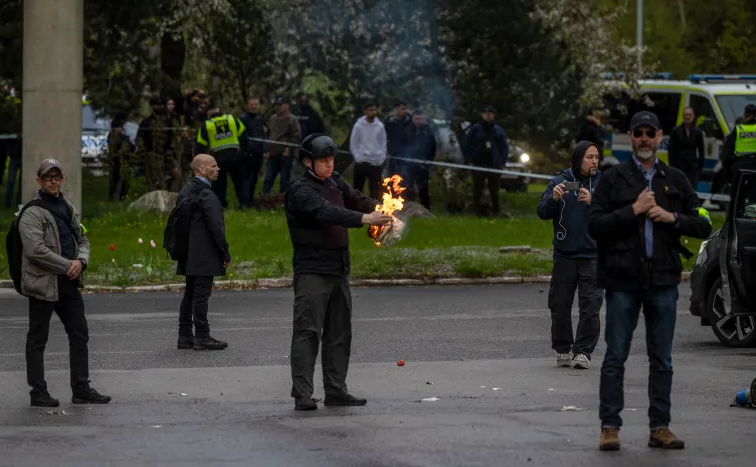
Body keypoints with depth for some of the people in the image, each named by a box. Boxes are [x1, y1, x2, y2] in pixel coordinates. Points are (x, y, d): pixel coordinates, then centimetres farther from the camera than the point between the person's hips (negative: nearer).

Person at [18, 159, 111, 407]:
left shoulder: (68, 209, 14)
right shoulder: (32, 212, -11)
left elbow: (82, 239, 19)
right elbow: (36, 250, -20)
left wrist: (81, 261, -3)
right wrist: (67, 266, -16)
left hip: (68, 283, 8)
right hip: (42, 283, -8)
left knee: (80, 334, 8)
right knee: (37, 340, 1)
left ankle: (81, 388, 14)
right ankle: (38, 392, 6)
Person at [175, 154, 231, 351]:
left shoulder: (186, 191, 13)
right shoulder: (206, 194, -16)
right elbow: (216, 226, -19)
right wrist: (226, 253, -13)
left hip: (189, 253, 9)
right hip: (204, 254, -9)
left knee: (190, 294, 13)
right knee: (201, 294, -7)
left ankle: (185, 336, 16)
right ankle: (202, 337, -5)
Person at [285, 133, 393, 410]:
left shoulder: (335, 182, 14)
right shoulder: (300, 190, -12)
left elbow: (357, 201, 7)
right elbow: (325, 211, -27)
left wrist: (380, 209, -15)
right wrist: (365, 218, -37)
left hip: (339, 269, 8)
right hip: (311, 270, -8)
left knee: (339, 333, 10)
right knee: (307, 331, -10)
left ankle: (336, 390, 16)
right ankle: (302, 394, -12)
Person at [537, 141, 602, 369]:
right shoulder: (560, 181, 5)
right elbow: (542, 213, -1)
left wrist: (593, 202, -25)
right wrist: (553, 199, -21)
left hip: (593, 256, -2)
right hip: (564, 255, 2)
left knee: (590, 306, -7)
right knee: (560, 306, 6)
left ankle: (583, 351, -2)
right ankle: (562, 350, 17)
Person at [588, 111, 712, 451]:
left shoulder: (675, 180, 11)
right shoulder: (613, 179, 3)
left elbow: (703, 225, 9)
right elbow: (594, 225, -6)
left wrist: (673, 217, -8)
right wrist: (633, 210, -14)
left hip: (663, 281, 3)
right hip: (623, 281, -3)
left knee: (662, 360, 6)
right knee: (615, 358, -1)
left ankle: (660, 427, 11)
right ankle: (610, 427, 3)